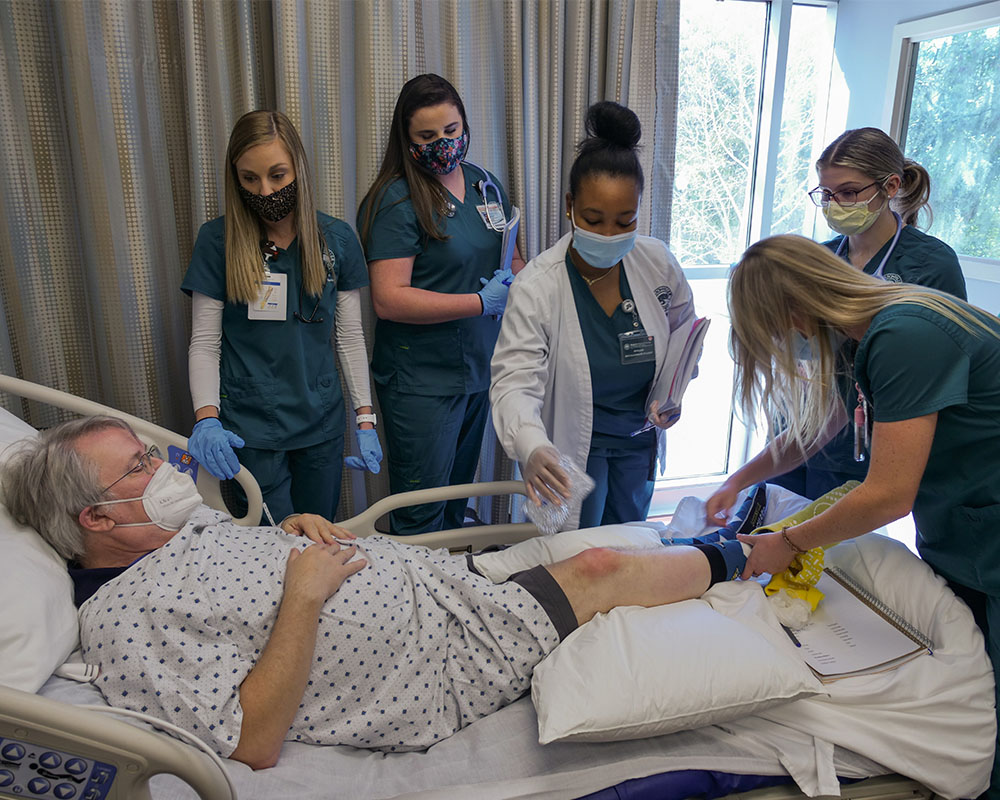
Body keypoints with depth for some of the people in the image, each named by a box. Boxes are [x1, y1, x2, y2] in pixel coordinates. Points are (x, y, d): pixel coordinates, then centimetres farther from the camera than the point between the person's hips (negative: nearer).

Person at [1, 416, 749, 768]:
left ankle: (719, 553, 31)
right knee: (600, 571, -2)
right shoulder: (120, 616, -18)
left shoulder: (188, 524, 9)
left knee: (590, 560, 5)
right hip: (451, 658, -8)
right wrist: (304, 596, -24)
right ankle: (733, 557, 24)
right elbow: (252, 742, -23)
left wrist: (298, 529, 2)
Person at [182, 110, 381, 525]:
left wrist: (365, 420, 2)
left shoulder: (337, 238, 1)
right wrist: (206, 419, -18)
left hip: (323, 424, 2)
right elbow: (204, 343, -3)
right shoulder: (217, 239, -5)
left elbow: (350, 336, 4)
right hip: (250, 429, -2)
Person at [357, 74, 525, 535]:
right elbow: (388, 299, -22)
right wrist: (482, 302, -22)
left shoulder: (485, 184, 8)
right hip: (421, 381, -7)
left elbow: (506, 254, 23)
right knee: (421, 518, 3)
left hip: (481, 369, 7)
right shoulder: (396, 202, -14)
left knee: (459, 492, 23)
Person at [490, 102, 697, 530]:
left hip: (639, 434, 4)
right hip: (570, 442, -4)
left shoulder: (658, 262, -11)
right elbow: (515, 381, -31)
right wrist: (532, 448, -50)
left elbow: (682, 327, 9)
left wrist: (672, 390, -7)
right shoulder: (536, 286, -25)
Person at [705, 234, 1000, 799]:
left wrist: (788, 544, -12)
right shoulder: (869, 336, 3)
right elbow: (815, 428, 19)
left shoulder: (906, 336, -27)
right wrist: (737, 482, 19)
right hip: (948, 543, 8)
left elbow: (889, 495, -25)